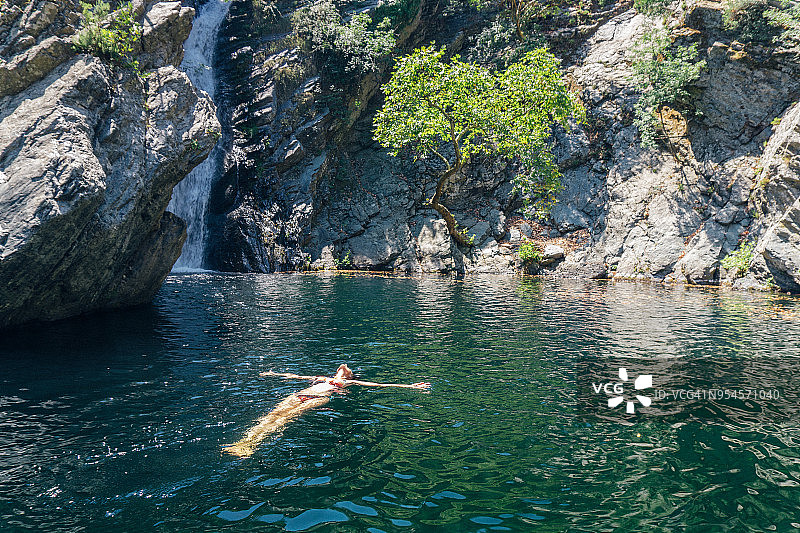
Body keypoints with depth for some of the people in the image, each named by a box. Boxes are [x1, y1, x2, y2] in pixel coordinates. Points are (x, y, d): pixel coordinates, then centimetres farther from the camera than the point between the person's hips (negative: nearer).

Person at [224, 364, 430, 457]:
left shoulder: (349, 383, 28)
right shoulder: (320, 378, 40)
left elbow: (378, 385, 21)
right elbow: (294, 376, 49)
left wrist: (409, 386, 15)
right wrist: (273, 374, 58)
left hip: (319, 399, -4)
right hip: (299, 395, 4)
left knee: (287, 416, -33)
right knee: (273, 414, -27)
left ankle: (253, 443, -52)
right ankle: (243, 441, -47)